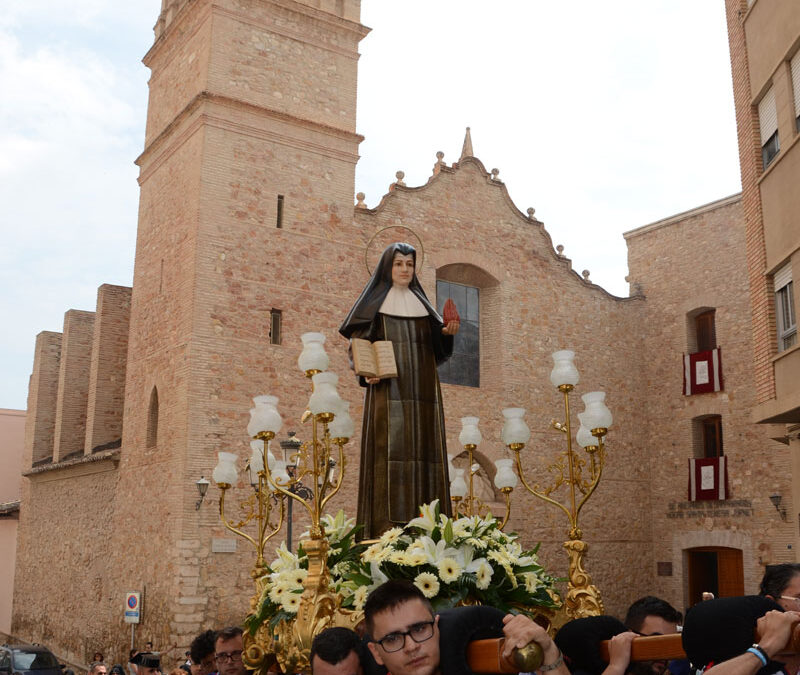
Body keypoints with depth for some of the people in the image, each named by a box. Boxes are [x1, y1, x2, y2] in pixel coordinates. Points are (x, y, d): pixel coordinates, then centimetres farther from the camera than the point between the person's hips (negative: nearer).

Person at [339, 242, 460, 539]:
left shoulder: (421, 303, 20)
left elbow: (436, 348, 18)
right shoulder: (375, 302, 8)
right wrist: (366, 373, -16)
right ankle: (387, 529, -15)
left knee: (423, 452, -2)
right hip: (388, 391, -4)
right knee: (390, 453, -13)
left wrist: (447, 332, -3)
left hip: (421, 392, 4)